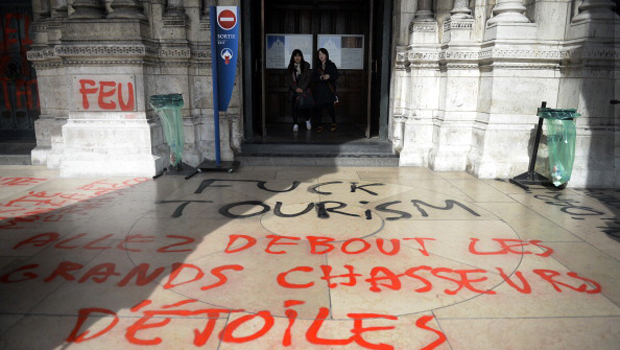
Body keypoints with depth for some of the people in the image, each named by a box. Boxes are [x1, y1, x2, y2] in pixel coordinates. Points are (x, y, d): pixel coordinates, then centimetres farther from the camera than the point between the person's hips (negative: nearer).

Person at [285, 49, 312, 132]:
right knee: (295, 107, -1)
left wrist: (302, 88, -12)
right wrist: (296, 88, -10)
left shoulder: (306, 65, 3)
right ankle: (295, 125, 5)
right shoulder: (290, 66, 8)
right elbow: (288, 79, 3)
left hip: (304, 90, -2)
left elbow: (308, 78, -3)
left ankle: (307, 120, 15)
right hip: (293, 91, 2)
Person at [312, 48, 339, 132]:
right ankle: (319, 125, 10)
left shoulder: (331, 65, 6)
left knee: (330, 108, -7)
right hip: (319, 90, 3)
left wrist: (329, 76, -21)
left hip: (329, 90, -2)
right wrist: (320, 77, -16)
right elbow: (313, 78, 3)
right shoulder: (317, 66, 13)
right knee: (319, 108, -2)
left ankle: (334, 123, 16)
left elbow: (336, 75, -2)